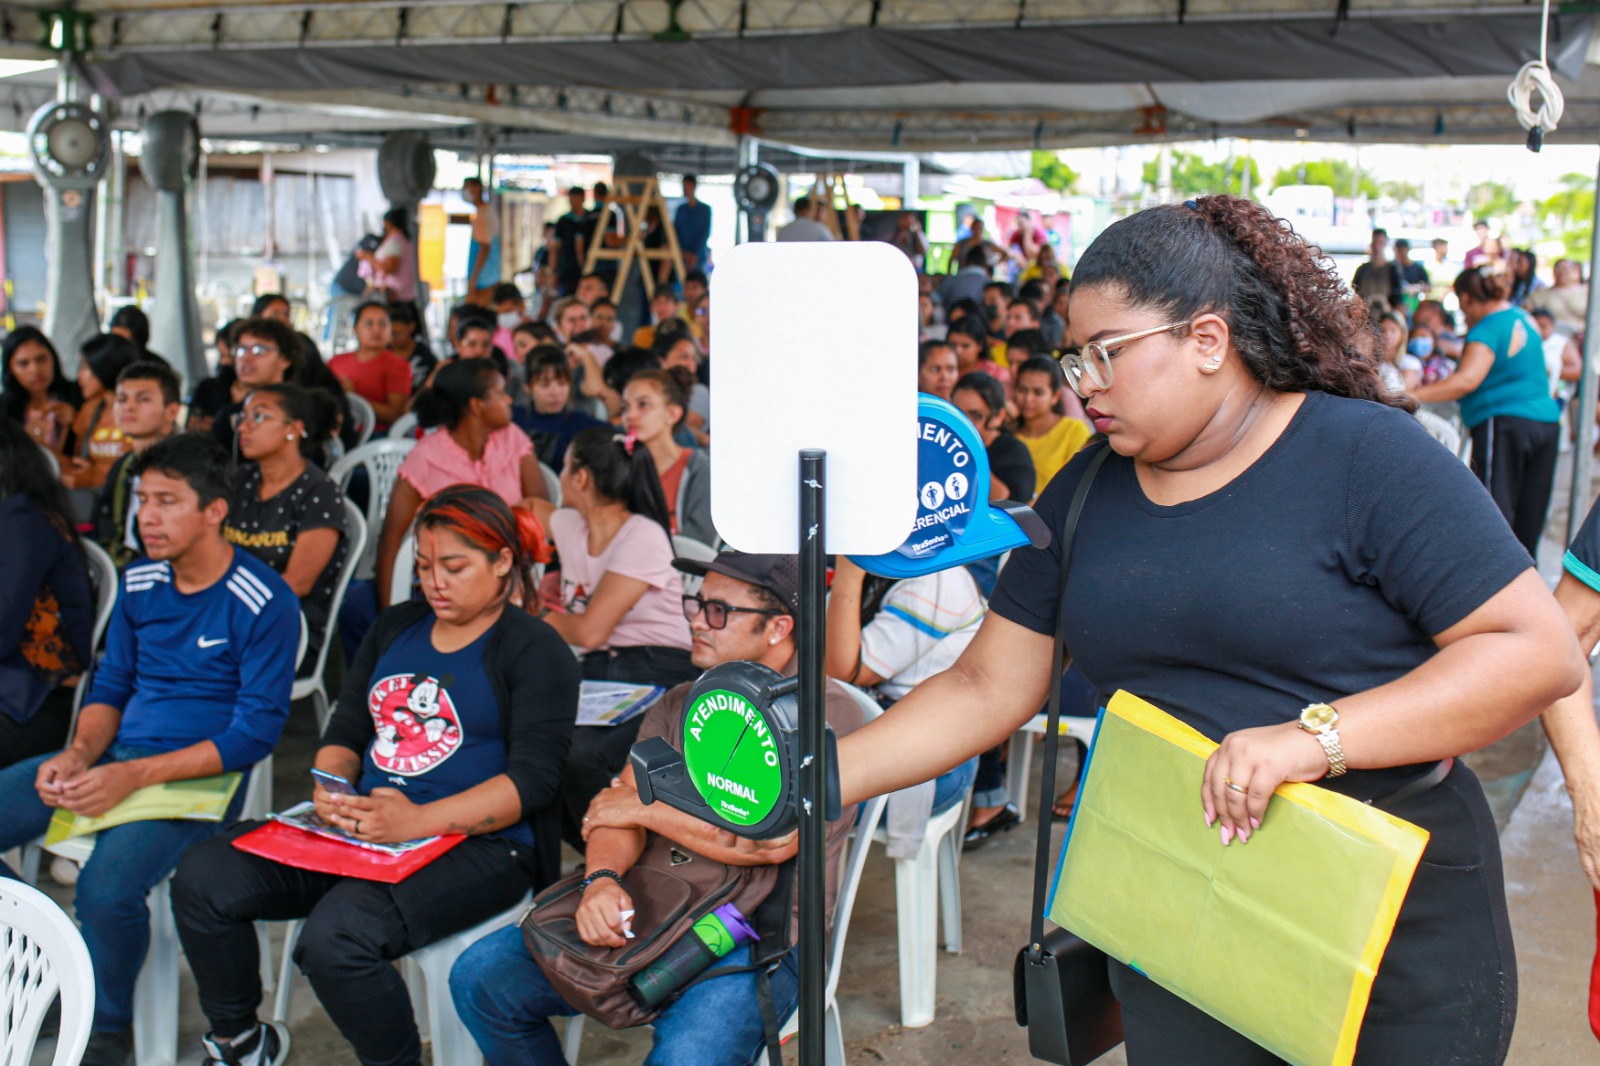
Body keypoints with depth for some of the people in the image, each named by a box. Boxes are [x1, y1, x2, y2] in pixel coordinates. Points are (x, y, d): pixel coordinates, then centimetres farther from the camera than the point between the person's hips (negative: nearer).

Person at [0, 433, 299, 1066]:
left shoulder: (264, 604, -13)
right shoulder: (140, 584, 8)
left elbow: (256, 733, -14)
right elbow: (110, 686, 16)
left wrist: (135, 776, -21)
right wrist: (79, 755, -6)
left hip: (200, 774, -7)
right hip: (114, 756, 7)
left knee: (105, 886, -31)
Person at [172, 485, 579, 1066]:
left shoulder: (534, 649, -2)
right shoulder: (395, 628, 19)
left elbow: (532, 779, -12)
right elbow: (345, 730, 20)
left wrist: (418, 821, -24)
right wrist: (331, 787, -5)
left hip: (476, 843, -7)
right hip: (361, 826, 7)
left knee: (336, 935, -32)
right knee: (202, 878, -11)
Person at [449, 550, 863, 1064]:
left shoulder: (828, 712, -6)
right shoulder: (678, 705, 16)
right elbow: (615, 810, 5)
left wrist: (645, 808, -7)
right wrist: (601, 880, -19)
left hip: (760, 936, -6)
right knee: (480, 977, -6)